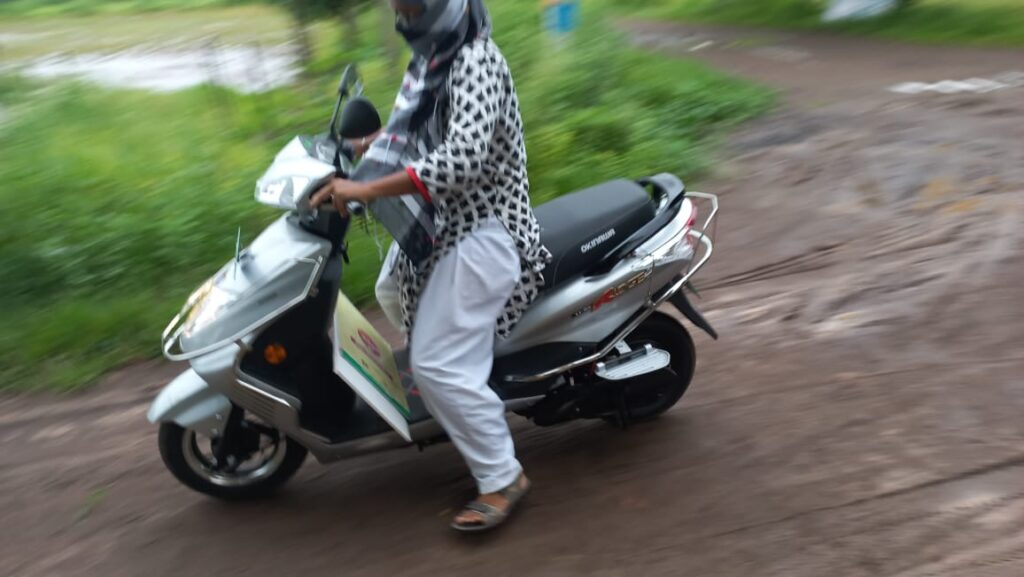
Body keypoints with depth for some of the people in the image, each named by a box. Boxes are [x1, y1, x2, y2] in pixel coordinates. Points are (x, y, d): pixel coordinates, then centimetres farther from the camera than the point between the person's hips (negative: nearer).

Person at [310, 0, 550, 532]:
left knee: (440, 367, -11)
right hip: (438, 223, 11)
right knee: (393, 295, 31)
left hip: (478, 234, -11)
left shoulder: (475, 61, -23)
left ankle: (503, 479, 5)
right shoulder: (432, 59, 7)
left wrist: (365, 190, -36)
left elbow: (461, 159, -37)